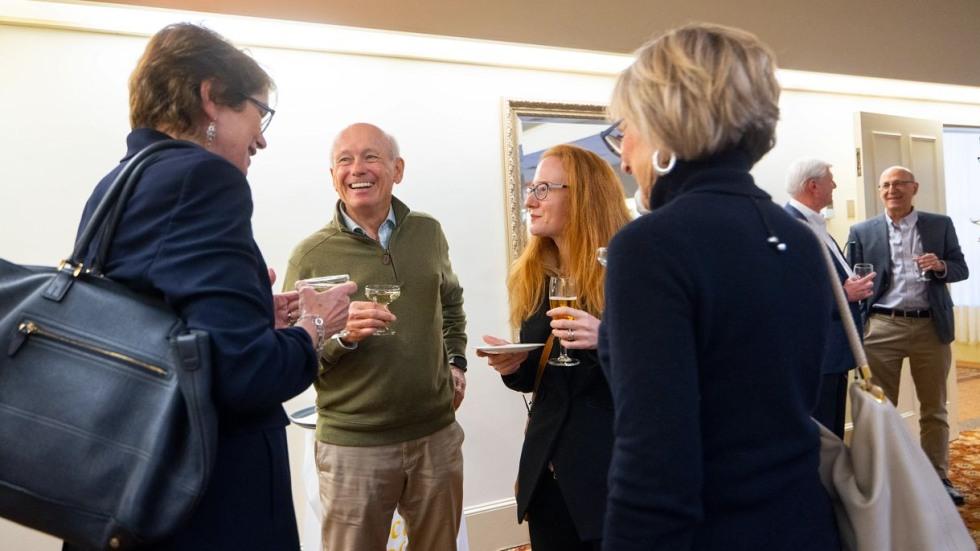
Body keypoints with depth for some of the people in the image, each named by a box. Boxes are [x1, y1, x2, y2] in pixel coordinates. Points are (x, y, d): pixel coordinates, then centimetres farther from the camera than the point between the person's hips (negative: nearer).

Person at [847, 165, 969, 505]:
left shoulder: (940, 225, 8)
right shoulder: (862, 232, 5)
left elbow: (961, 269, 9)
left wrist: (941, 267, -14)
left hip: (931, 327, 1)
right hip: (882, 327, -1)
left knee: (934, 409, 11)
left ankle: (938, 478, 23)